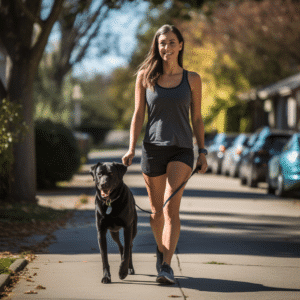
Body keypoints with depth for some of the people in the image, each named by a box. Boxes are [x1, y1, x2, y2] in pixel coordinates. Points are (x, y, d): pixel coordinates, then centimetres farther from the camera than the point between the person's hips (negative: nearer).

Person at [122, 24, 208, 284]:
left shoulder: (192, 79, 4)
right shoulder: (145, 76, 4)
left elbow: (197, 118, 9)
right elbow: (138, 115, 4)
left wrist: (203, 152, 4)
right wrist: (131, 149, -4)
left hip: (182, 149, -1)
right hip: (153, 148, 1)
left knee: (171, 206, -18)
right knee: (157, 210, 10)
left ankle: (166, 266, -22)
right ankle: (161, 251, 37)